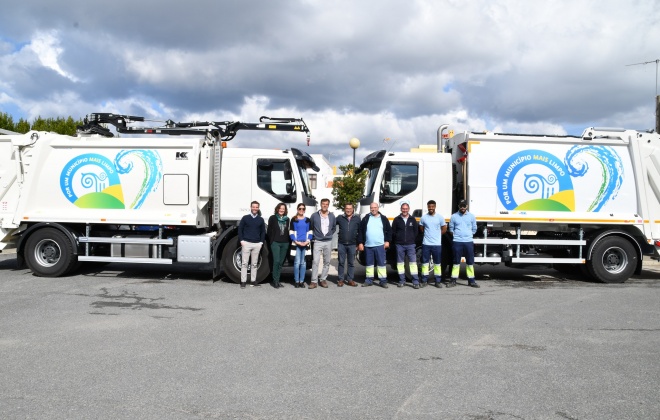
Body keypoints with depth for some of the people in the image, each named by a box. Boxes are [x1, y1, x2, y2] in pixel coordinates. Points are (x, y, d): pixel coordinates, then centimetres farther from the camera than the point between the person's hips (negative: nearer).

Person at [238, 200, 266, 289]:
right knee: (244, 263, -2)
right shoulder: (245, 218, 2)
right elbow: (240, 229, 4)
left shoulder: (261, 219, 9)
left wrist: (261, 242, 3)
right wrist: (241, 240, -5)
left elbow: (263, 232, 13)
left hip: (257, 244, 2)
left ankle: (253, 281, 13)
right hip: (246, 243, -2)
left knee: (254, 264, 7)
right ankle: (243, 281, 1)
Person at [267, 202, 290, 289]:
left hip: (285, 243, 4)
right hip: (275, 243, -4)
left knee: (281, 262, 5)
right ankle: (275, 281, -5)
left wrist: (289, 241, 6)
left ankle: (277, 281, 11)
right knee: (276, 261, -12)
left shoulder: (287, 219, 13)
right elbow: (269, 231, 2)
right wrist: (271, 241, -2)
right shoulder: (272, 218, 3)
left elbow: (288, 231, 15)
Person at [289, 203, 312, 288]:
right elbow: (291, 232, 0)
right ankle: (297, 281, -2)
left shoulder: (307, 220, 14)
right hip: (296, 244, -2)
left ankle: (302, 281, 7)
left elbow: (310, 232, 11)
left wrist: (307, 241, -5)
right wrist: (296, 241, -11)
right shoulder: (294, 220, 5)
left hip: (305, 244, 3)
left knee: (303, 262, 2)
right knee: (297, 262, -8)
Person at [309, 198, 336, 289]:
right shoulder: (314, 216, -1)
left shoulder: (332, 216, 6)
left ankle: (323, 280, 14)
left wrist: (329, 234, 9)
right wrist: (314, 235, 3)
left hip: (328, 242, 3)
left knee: (327, 262, 5)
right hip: (318, 242, -3)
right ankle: (314, 281, -8)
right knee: (315, 261, -10)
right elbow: (310, 227, 7)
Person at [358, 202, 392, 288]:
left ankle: (383, 280, 2)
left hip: (380, 245, -1)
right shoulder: (365, 219, 7)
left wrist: (387, 241, 2)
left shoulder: (383, 219, 6)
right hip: (368, 246, 1)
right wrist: (360, 243, 2)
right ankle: (369, 280, 17)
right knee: (369, 263, 9)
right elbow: (360, 231, 7)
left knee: (381, 263, -2)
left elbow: (389, 230, 11)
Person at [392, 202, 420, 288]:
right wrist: (397, 240, 5)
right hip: (399, 245, 1)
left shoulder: (413, 219, 7)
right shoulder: (396, 219, 4)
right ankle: (402, 281, 14)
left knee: (413, 262, -6)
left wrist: (412, 240, 6)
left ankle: (416, 282, -5)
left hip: (410, 245, 0)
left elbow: (416, 231, 11)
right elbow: (393, 232, 8)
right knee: (400, 262, 6)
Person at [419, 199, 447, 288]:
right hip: (426, 244, 1)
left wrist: (436, 235, 9)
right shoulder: (423, 217, 1)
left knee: (437, 263, 5)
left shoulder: (440, 217, -1)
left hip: (437, 244, -1)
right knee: (425, 262, 4)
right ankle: (424, 281, 11)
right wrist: (427, 234, 10)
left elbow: (444, 229, 9)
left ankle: (438, 281, 12)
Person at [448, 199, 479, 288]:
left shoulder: (471, 216, 6)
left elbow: (474, 229, 14)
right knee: (456, 262, 4)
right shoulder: (454, 216, 3)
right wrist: (456, 235, 5)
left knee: (470, 262, 5)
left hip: (468, 242, 1)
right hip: (457, 242, -1)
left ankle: (471, 281, 12)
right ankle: (453, 280, 9)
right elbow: (451, 229, 11)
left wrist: (468, 235, 8)